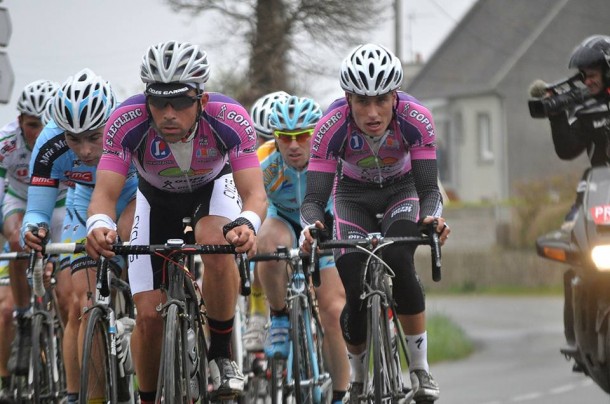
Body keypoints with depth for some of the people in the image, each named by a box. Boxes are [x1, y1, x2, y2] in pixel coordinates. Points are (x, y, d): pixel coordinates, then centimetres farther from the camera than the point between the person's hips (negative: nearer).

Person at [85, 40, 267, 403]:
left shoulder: (230, 120, -36)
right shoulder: (127, 123, -36)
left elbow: (255, 193, -40)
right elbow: (106, 193, -37)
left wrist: (247, 224, -63)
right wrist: (99, 225, -61)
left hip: (213, 187, -1)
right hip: (158, 197, 1)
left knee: (218, 247, -35)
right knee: (150, 315, -8)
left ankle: (221, 354, -15)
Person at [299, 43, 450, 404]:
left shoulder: (416, 119, -32)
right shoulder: (333, 125, -33)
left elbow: (428, 188, -31)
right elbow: (314, 198, -32)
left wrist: (433, 218, -53)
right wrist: (311, 226, -54)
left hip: (401, 190, 0)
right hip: (353, 195, 0)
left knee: (398, 261, -30)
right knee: (355, 291, -15)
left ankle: (421, 369, -17)